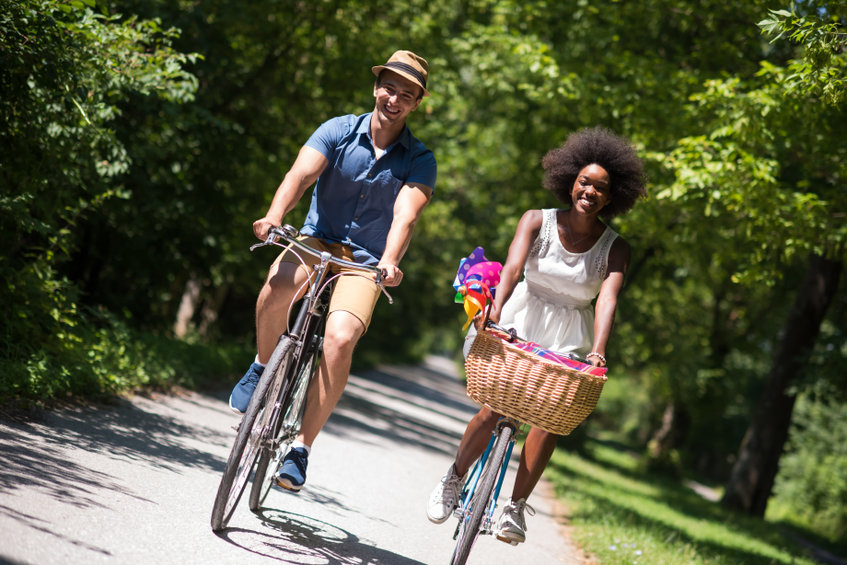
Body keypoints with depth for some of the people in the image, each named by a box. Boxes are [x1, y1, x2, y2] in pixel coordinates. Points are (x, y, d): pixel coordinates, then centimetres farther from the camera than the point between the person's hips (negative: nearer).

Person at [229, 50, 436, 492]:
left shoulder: (420, 161, -4)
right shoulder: (339, 130, -2)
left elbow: (405, 216, -20)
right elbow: (299, 175, -17)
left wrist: (389, 263, -39)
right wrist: (273, 217, -37)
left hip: (365, 261, 0)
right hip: (317, 240, 1)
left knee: (340, 338, -27)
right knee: (278, 286, -35)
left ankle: (300, 447, -15)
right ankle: (263, 367, -4)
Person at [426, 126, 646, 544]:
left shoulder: (615, 249, -7)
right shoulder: (537, 222, -7)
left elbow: (608, 299, -21)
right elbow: (513, 266, -23)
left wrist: (597, 352, -38)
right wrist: (495, 312, -42)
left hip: (568, 337, 1)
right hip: (519, 320, -1)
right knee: (496, 406, -17)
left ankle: (515, 507, -7)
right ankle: (453, 479, 8)